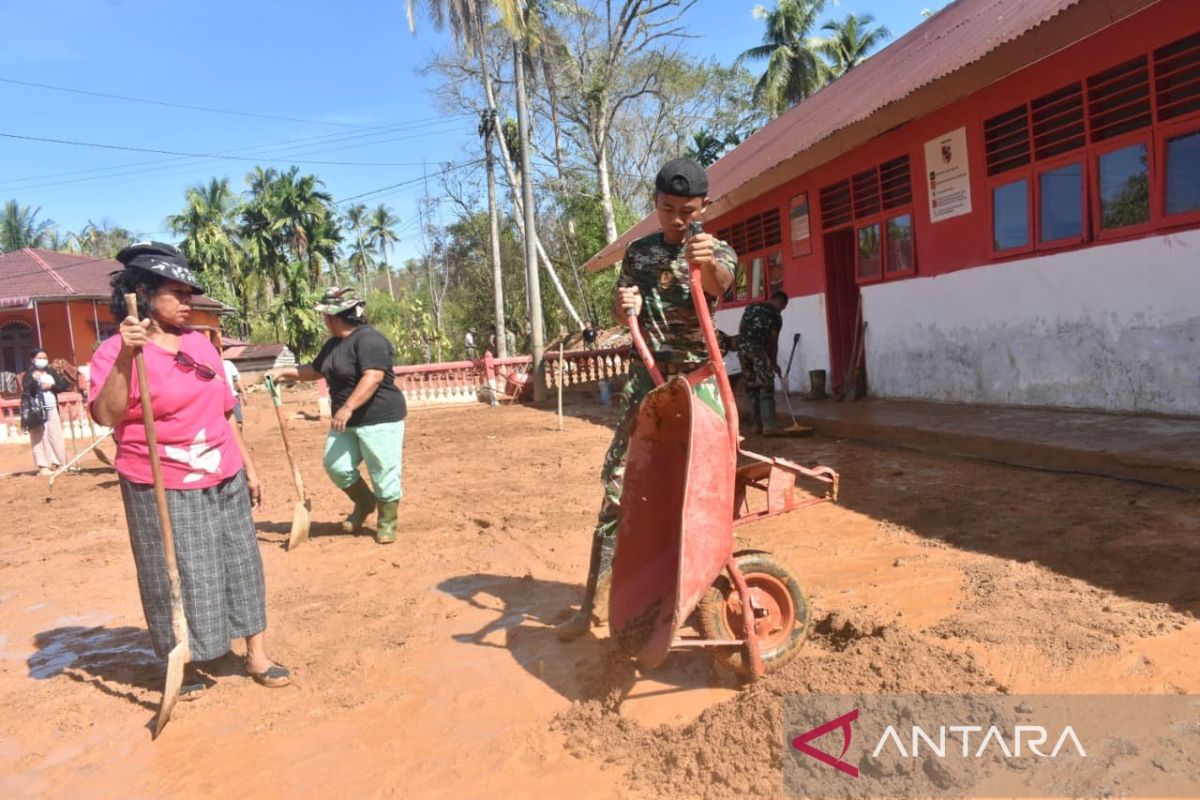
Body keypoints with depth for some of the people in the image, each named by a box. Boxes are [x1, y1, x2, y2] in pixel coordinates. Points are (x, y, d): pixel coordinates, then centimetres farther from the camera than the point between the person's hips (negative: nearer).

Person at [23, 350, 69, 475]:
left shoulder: (52, 372, 12)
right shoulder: (29, 374, 1)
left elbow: (63, 385, 8)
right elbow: (26, 390, -10)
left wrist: (51, 386, -7)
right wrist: (33, 380, -25)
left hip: (52, 408, 4)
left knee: (56, 436, 2)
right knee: (41, 437, -6)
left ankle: (55, 464, 10)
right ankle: (43, 466, -5)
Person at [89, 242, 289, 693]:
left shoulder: (201, 343, 8)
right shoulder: (116, 351, -8)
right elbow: (105, 416, -23)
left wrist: (248, 469, 13)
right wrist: (125, 356, -33)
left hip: (224, 482, 5)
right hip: (163, 490, -5)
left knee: (240, 566, 10)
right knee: (177, 579, 5)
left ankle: (257, 656, 21)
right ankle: (185, 665, 26)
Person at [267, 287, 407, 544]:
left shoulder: (369, 339, -18)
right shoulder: (333, 344, 13)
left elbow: (373, 378, -29)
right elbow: (315, 370, 28)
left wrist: (348, 407, -34)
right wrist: (283, 372, 18)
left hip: (380, 419, -9)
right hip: (347, 421, 9)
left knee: (384, 475, -2)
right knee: (336, 466, 5)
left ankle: (386, 523, 17)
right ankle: (364, 503, 29)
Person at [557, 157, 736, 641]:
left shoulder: (717, 252, 0)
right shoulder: (638, 252, 9)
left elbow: (718, 283, -24)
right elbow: (620, 311, 10)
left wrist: (705, 264, -49)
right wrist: (622, 304, -16)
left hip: (698, 381, -2)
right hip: (646, 379, 2)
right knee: (618, 482, -1)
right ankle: (594, 600, 6)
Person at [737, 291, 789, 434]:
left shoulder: (750, 307, 23)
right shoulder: (776, 316, 8)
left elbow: (740, 329, 19)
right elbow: (773, 342, 7)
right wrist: (774, 363, 16)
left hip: (742, 348, 6)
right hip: (759, 348, -6)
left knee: (751, 387, 11)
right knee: (766, 387, -5)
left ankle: (758, 424, 14)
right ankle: (769, 425, -13)